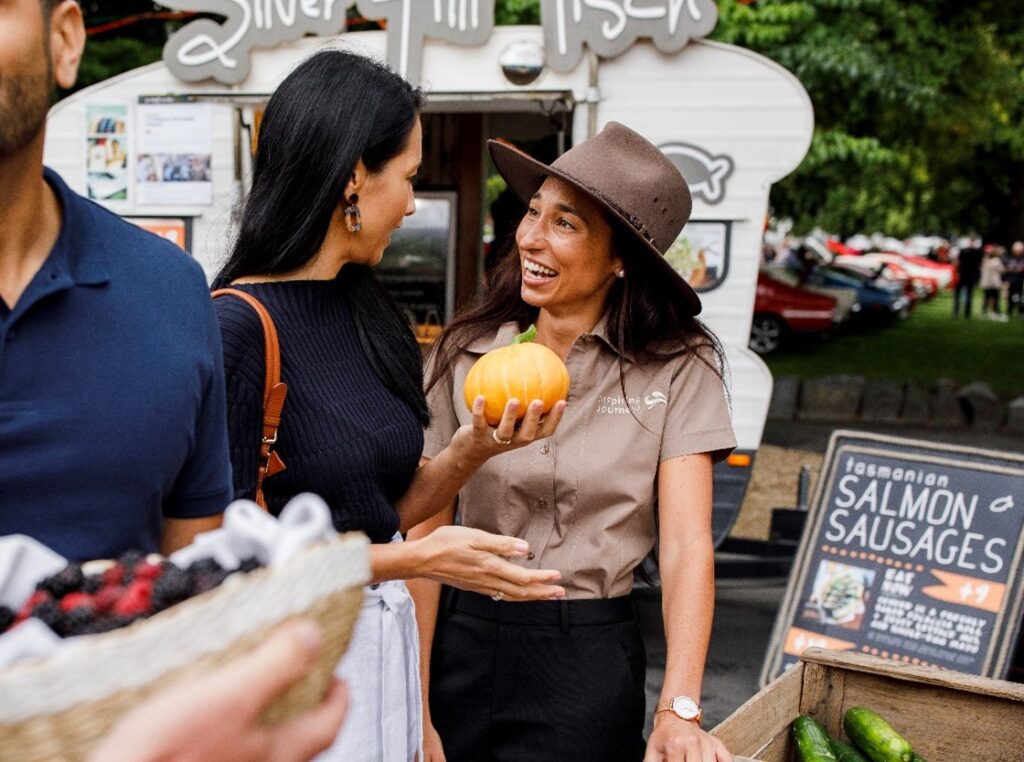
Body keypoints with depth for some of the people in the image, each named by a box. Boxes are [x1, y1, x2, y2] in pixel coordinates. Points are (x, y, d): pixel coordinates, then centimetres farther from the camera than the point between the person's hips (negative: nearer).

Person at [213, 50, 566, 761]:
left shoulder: (366, 312, 6)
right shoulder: (240, 326, -18)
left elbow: (384, 506, 8)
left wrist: (471, 449, -9)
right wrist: (420, 558, -20)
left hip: (385, 645, 7)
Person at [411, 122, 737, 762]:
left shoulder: (677, 368, -8)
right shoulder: (467, 352, -3)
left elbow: (687, 545, -13)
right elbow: (426, 532, -4)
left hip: (590, 660, -2)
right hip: (463, 644, 2)